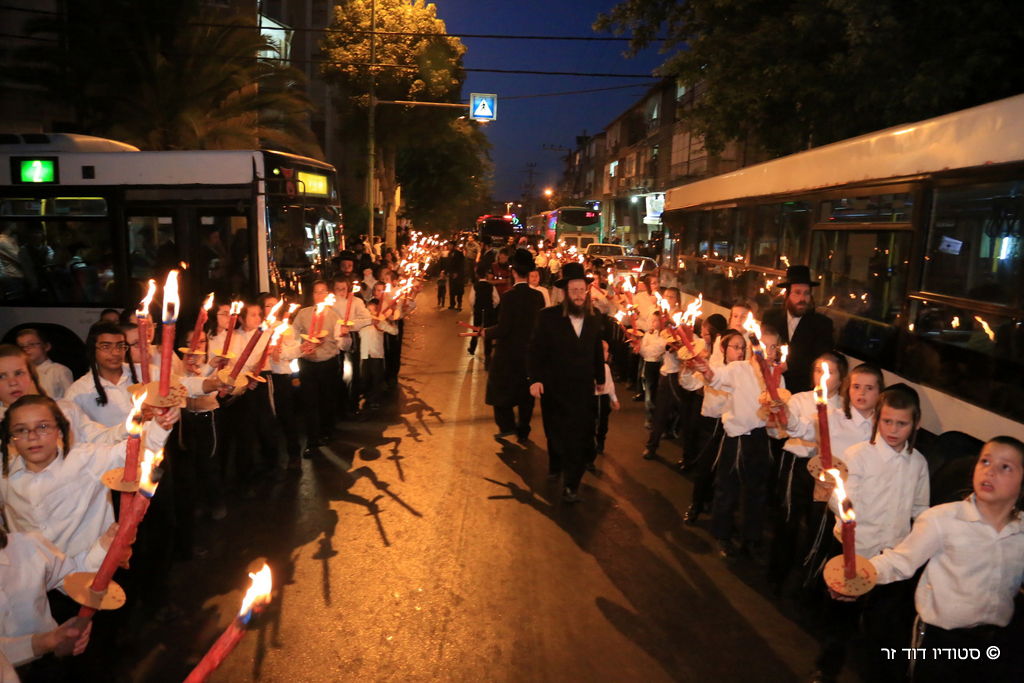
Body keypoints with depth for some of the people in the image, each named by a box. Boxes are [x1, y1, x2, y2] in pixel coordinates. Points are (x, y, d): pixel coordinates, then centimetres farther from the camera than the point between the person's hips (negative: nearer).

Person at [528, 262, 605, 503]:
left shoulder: (593, 321, 2)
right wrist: (535, 379, -19)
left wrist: (600, 378, 17)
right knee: (556, 434, 16)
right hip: (554, 389, -2)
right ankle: (556, 466, 42)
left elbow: (597, 353, 13)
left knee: (581, 438, -1)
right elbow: (535, 350, -10)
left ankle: (571, 484, 12)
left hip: (583, 391, 2)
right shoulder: (548, 317, -10)